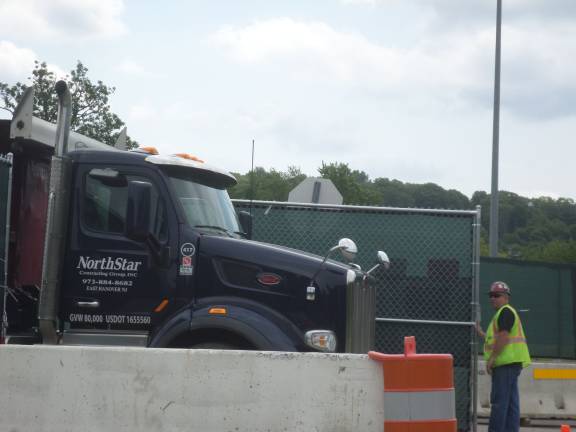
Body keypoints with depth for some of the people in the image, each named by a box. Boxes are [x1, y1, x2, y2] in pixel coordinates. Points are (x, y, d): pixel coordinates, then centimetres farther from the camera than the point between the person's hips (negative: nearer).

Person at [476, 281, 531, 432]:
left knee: (499, 400, -11)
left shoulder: (505, 312, -8)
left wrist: (491, 359, -18)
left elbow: (503, 337, -19)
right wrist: (480, 333, 30)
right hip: (510, 363, 11)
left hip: (506, 362, -11)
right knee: (511, 401, 8)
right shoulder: (504, 313, 24)